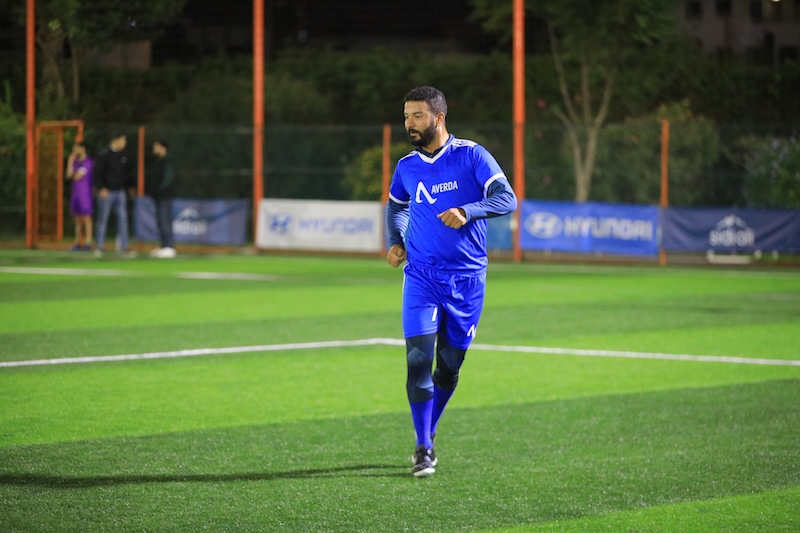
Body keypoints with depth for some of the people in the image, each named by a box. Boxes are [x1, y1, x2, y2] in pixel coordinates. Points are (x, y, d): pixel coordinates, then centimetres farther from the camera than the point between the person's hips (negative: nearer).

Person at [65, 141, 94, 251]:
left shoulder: (87, 162, -12)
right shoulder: (75, 161, 13)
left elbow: (77, 177, -16)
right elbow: (69, 175, 5)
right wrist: (70, 162, -1)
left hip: (85, 193, -8)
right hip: (75, 193, 8)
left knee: (86, 217, -6)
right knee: (77, 219, 8)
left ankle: (88, 242, -6)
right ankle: (78, 242, 11)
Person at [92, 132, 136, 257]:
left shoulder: (123, 156, 9)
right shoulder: (104, 155, -10)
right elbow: (96, 173, -11)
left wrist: (129, 186, 12)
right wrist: (101, 188, -18)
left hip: (120, 192, 6)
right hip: (106, 192, -6)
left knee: (123, 219, 1)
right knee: (103, 220, 2)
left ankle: (124, 247, 3)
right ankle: (99, 247, 8)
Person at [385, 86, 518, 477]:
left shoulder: (471, 156, -5)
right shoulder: (407, 167, 6)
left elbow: (506, 198, -13)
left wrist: (467, 212, -29)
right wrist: (394, 241, 9)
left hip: (467, 277, -1)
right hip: (421, 275, 1)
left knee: (450, 364, 8)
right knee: (418, 359, -12)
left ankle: (428, 433, 29)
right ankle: (424, 448, -5)